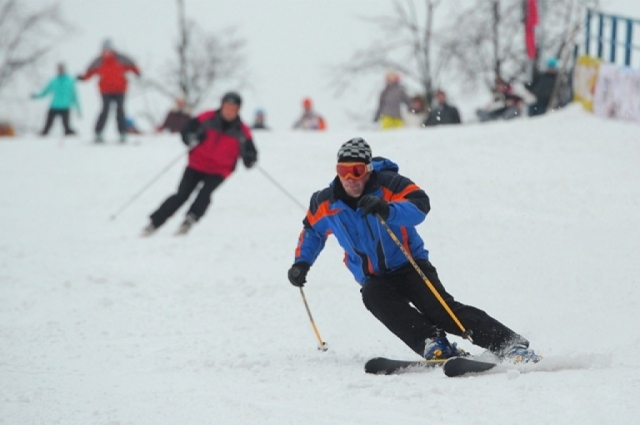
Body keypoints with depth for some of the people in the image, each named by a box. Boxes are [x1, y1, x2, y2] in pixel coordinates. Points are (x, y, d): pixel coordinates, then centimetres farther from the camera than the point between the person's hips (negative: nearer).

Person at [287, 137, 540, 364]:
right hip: (374, 279, 3)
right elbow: (312, 231, 22)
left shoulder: (388, 185, -14)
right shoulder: (325, 204, 0)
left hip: (410, 265, -3)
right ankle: (432, 343, -43)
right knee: (374, 299, -32)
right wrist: (302, 262, 10)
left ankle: (509, 344, -27)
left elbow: (420, 206, -32)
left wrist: (388, 210, -49)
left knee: (439, 308, -24)